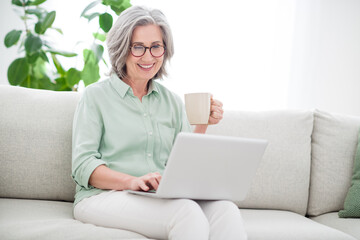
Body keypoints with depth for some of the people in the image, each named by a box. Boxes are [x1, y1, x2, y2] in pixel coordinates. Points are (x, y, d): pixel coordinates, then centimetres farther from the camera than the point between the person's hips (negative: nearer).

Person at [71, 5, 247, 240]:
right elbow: (83, 166, -6)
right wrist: (132, 181, -22)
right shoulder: (96, 96, 5)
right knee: (186, 212, -34)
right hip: (103, 197, -4)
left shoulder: (173, 102, 17)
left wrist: (202, 126, -3)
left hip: (164, 198, 4)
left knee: (225, 210, -27)